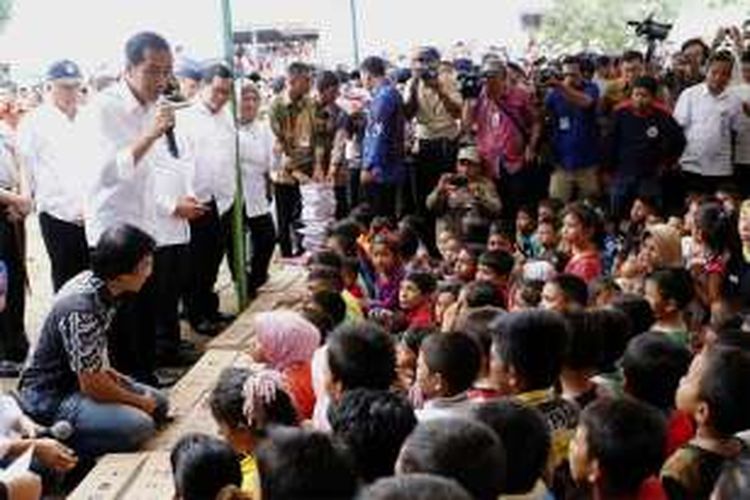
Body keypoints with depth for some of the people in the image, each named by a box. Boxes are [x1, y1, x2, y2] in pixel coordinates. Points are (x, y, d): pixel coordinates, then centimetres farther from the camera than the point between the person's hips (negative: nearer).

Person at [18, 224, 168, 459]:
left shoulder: (97, 282, -4)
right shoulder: (81, 310, -31)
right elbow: (92, 386, -24)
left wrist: (109, 371, 4)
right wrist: (139, 402, -9)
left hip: (78, 378, 10)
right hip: (49, 396, -10)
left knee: (158, 403, 12)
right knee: (139, 425, -26)